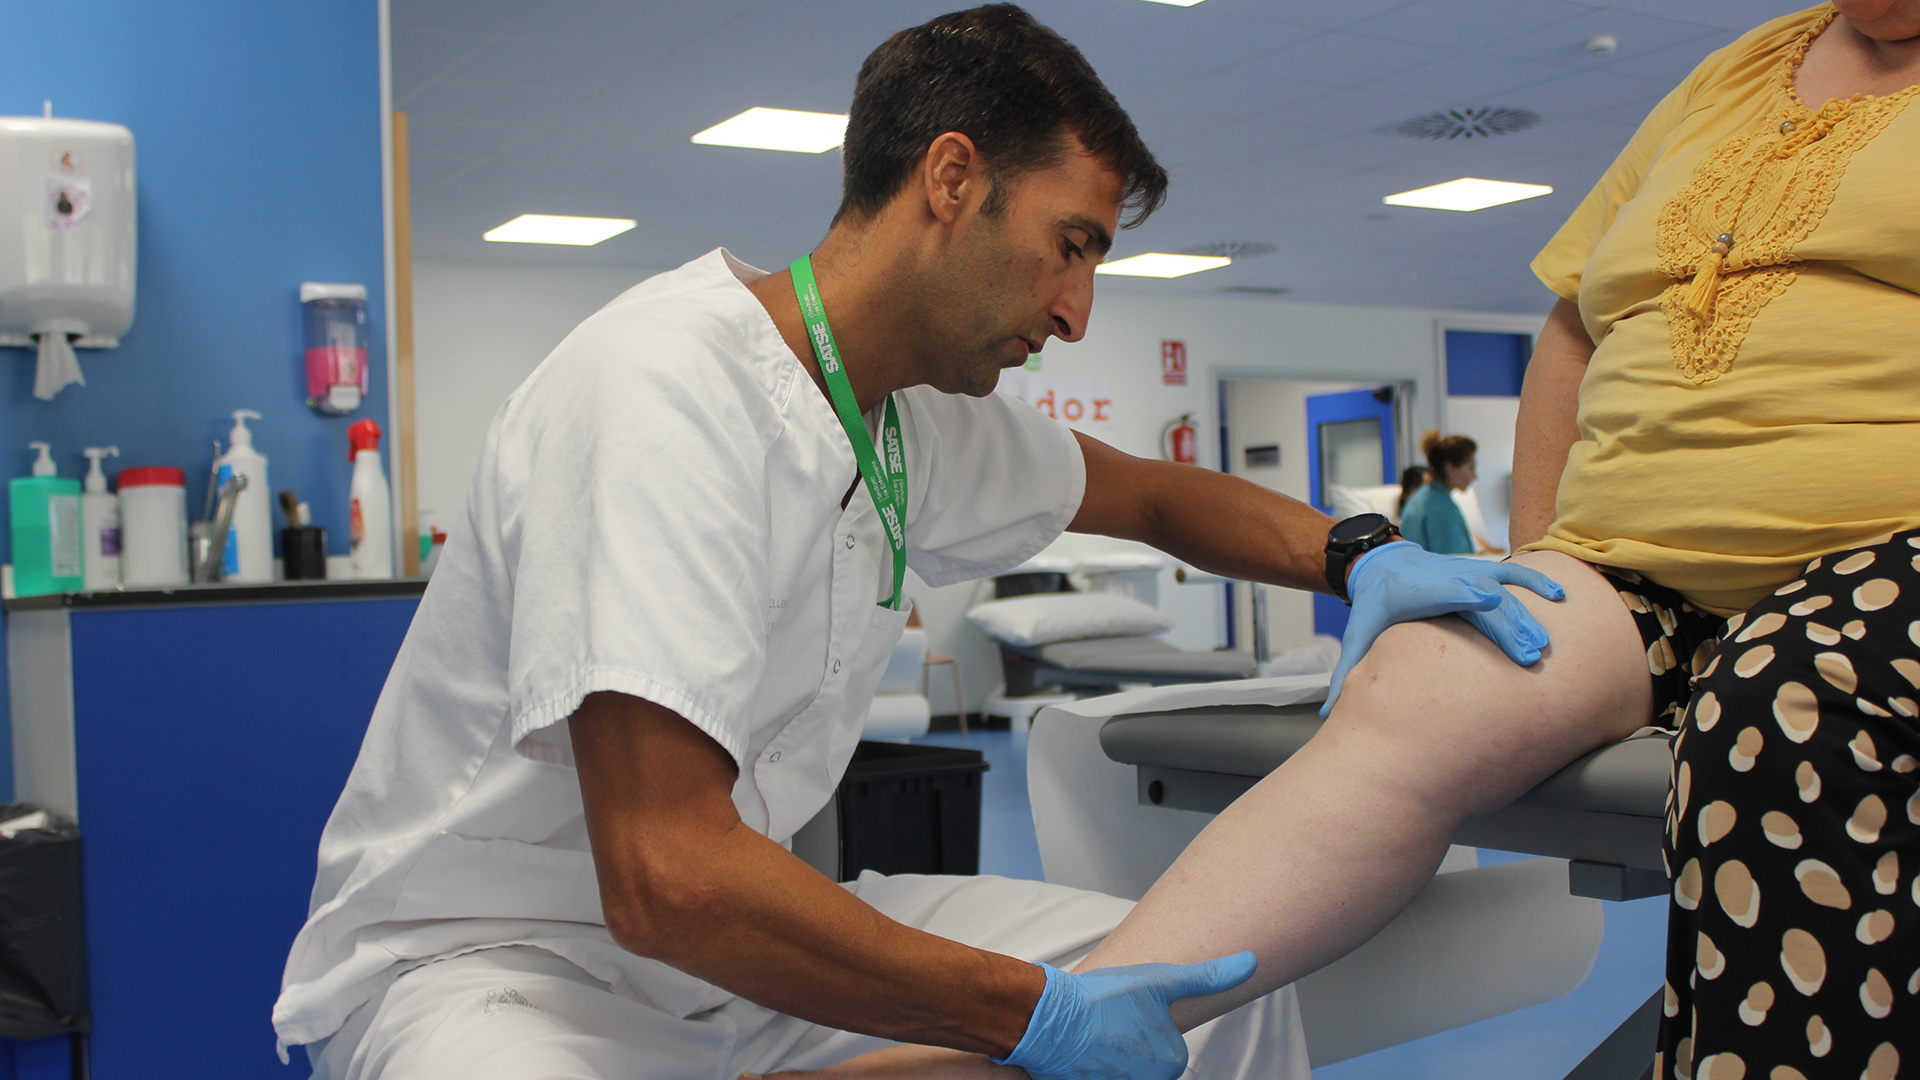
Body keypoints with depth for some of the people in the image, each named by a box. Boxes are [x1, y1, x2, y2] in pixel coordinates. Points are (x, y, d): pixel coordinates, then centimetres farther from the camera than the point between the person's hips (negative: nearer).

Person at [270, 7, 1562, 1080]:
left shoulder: (922, 419, 1)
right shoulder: (669, 388, -25)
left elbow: (1153, 494, 21)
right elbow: (668, 878, -32)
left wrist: (1361, 554, 3)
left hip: (743, 924, 8)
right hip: (482, 956, -7)